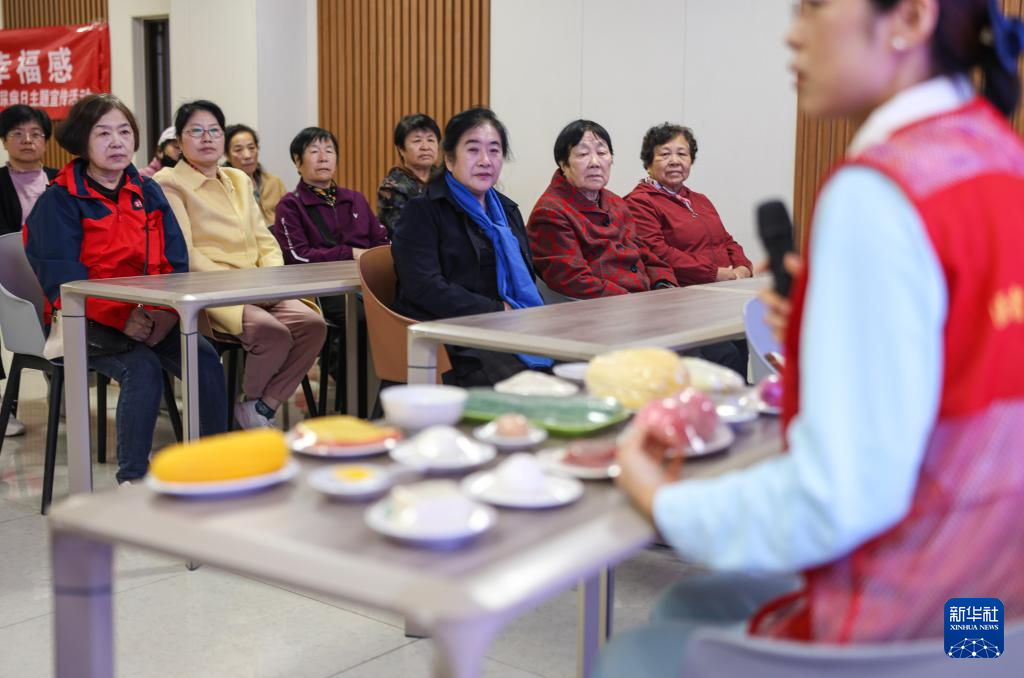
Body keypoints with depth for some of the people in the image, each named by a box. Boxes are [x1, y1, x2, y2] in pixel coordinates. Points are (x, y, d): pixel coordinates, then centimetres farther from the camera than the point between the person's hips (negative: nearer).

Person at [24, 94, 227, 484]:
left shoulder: (148, 193, 11)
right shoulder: (59, 202, -5)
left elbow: (176, 264, 5)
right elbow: (62, 282, -13)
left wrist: (166, 311, -15)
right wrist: (122, 317, -26)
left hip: (153, 318, 5)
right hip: (84, 320, -4)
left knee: (205, 357, -20)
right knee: (142, 368, -30)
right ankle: (132, 479, -19)